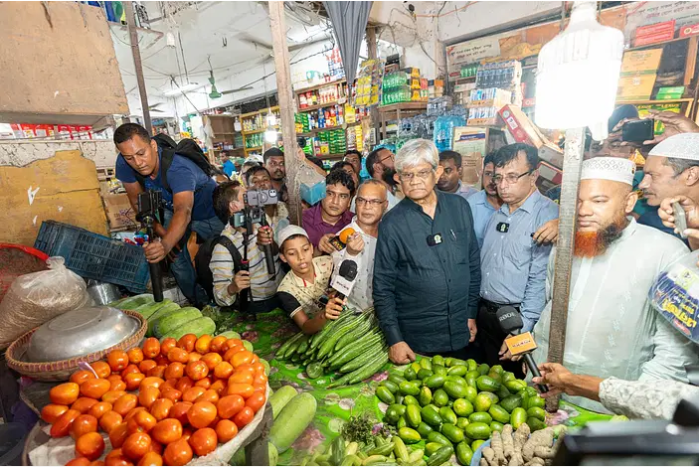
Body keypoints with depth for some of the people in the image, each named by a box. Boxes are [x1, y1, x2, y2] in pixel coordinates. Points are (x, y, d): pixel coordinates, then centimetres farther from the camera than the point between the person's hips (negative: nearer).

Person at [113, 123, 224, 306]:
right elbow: (138, 202, -10)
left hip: (209, 213, -5)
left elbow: (183, 211, -56)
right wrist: (161, 233, -20)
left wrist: (165, 244, -73)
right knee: (176, 257, -3)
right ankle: (200, 303, 18)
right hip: (171, 209, 5)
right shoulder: (124, 164, -23)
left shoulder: (178, 169, -40)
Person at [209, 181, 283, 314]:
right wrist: (233, 288, -38)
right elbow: (221, 299, -16)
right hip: (259, 308, -6)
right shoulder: (224, 246, -18)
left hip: (285, 296, 6)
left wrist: (271, 244, -22)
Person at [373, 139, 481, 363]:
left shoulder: (459, 207, -2)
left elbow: (473, 264, 6)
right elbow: (383, 287, -8)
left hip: (460, 333, 3)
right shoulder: (392, 223, -12)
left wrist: (471, 313, 8)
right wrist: (394, 339, -9)